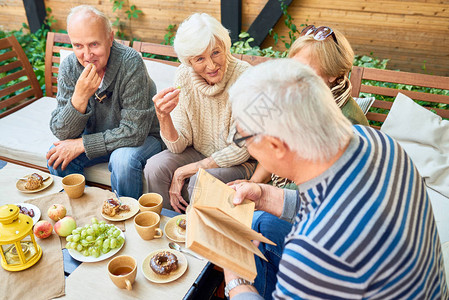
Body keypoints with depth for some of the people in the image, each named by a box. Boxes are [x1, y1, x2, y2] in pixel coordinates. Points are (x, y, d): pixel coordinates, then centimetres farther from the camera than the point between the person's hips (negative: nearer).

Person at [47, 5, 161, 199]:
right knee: (56, 156, -15)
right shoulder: (69, 67, -13)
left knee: (123, 159, -33)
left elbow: (134, 131, -27)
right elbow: (61, 134, -16)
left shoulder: (130, 62, -27)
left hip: (142, 138, -4)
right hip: (97, 137, 5)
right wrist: (80, 97, -34)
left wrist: (81, 144, -22)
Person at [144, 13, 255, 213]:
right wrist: (163, 116, -31)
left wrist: (184, 171, -18)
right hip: (199, 153, 4)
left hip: (240, 163, -4)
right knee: (154, 168, -19)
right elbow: (178, 146, -10)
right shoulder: (184, 76, -11)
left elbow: (240, 149, -19)